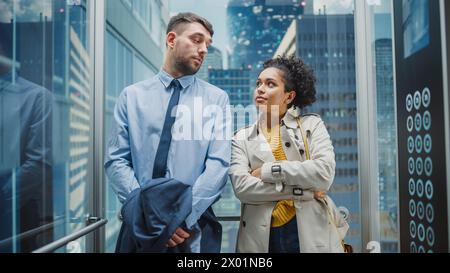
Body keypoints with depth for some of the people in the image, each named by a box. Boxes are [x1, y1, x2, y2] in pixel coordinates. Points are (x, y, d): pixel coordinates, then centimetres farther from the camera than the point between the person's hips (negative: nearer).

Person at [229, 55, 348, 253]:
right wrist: (301, 190, -14)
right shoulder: (242, 138, 4)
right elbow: (241, 187, -11)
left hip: (311, 232, 0)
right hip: (262, 236, 1)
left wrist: (268, 170, -11)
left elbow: (324, 173, -13)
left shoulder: (311, 124, 2)